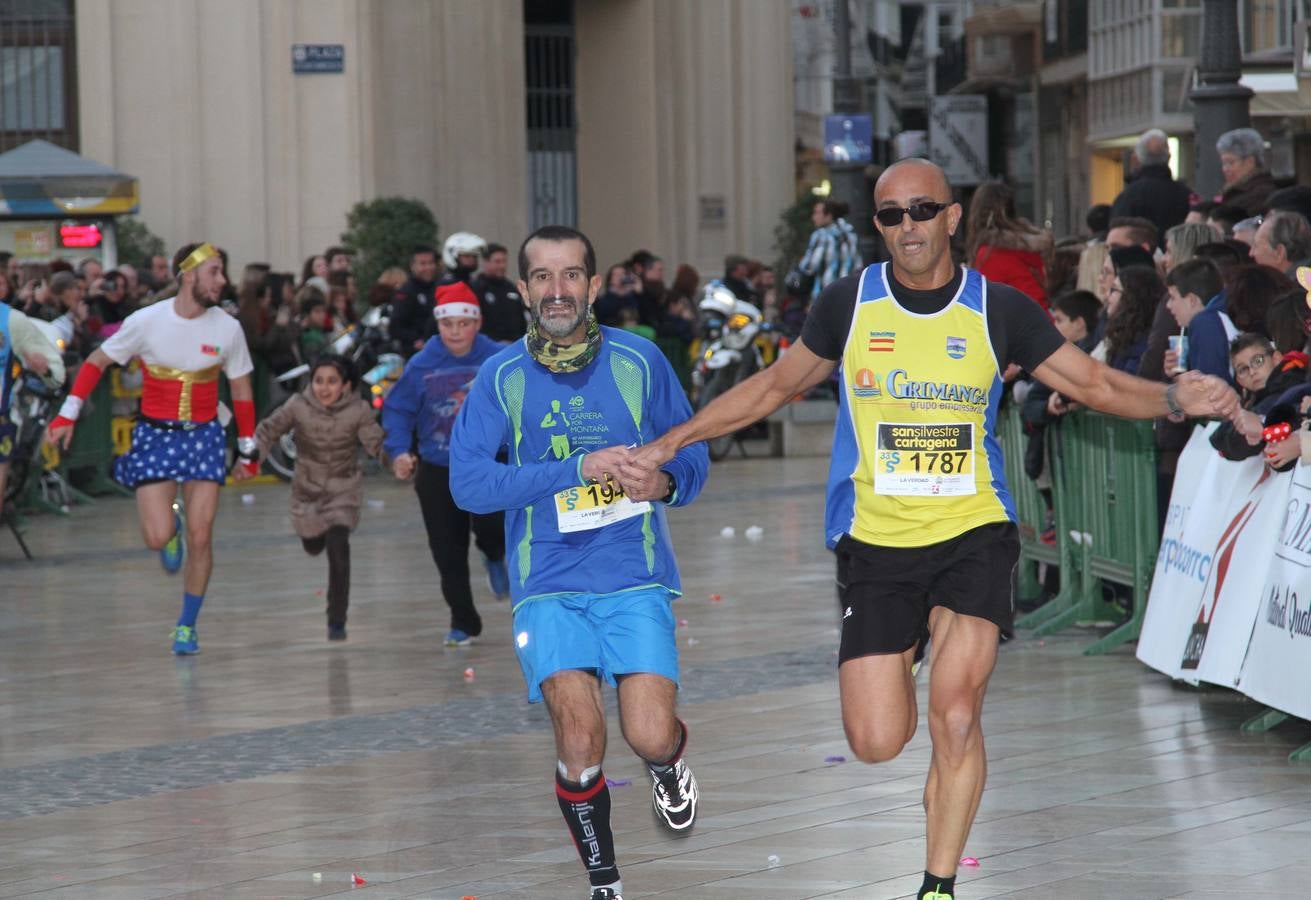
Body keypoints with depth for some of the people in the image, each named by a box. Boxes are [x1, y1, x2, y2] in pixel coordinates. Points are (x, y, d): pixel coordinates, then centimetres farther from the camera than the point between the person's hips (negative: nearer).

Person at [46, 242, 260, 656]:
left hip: (204, 436, 1)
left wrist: (248, 451, 10)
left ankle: (187, 625, 13)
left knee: (199, 537, -5)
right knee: (158, 538, -11)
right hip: (155, 435, -1)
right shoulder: (147, 322, -11)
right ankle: (169, 527, 29)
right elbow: (96, 361, 2)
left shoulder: (227, 328, -5)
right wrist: (67, 415, -3)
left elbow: (241, 390, 8)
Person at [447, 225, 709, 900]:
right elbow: (468, 482, -11)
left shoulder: (638, 361, 3)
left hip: (635, 576, 0)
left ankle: (668, 766, 25)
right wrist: (579, 470, -19)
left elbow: (693, 457, 11)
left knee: (650, 735, -15)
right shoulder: (501, 377, 0)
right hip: (549, 584, 0)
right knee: (579, 736, -18)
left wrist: (667, 481, -13)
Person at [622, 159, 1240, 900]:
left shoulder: (999, 311, -2)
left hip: (974, 533, -1)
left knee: (955, 716, -19)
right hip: (876, 541, 1)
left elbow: (1095, 384, 3)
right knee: (876, 743, -4)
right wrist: (671, 443, 10)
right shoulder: (849, 304, 1)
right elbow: (775, 386, 14)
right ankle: (902, 661, 33)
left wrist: (1176, 399, -16)